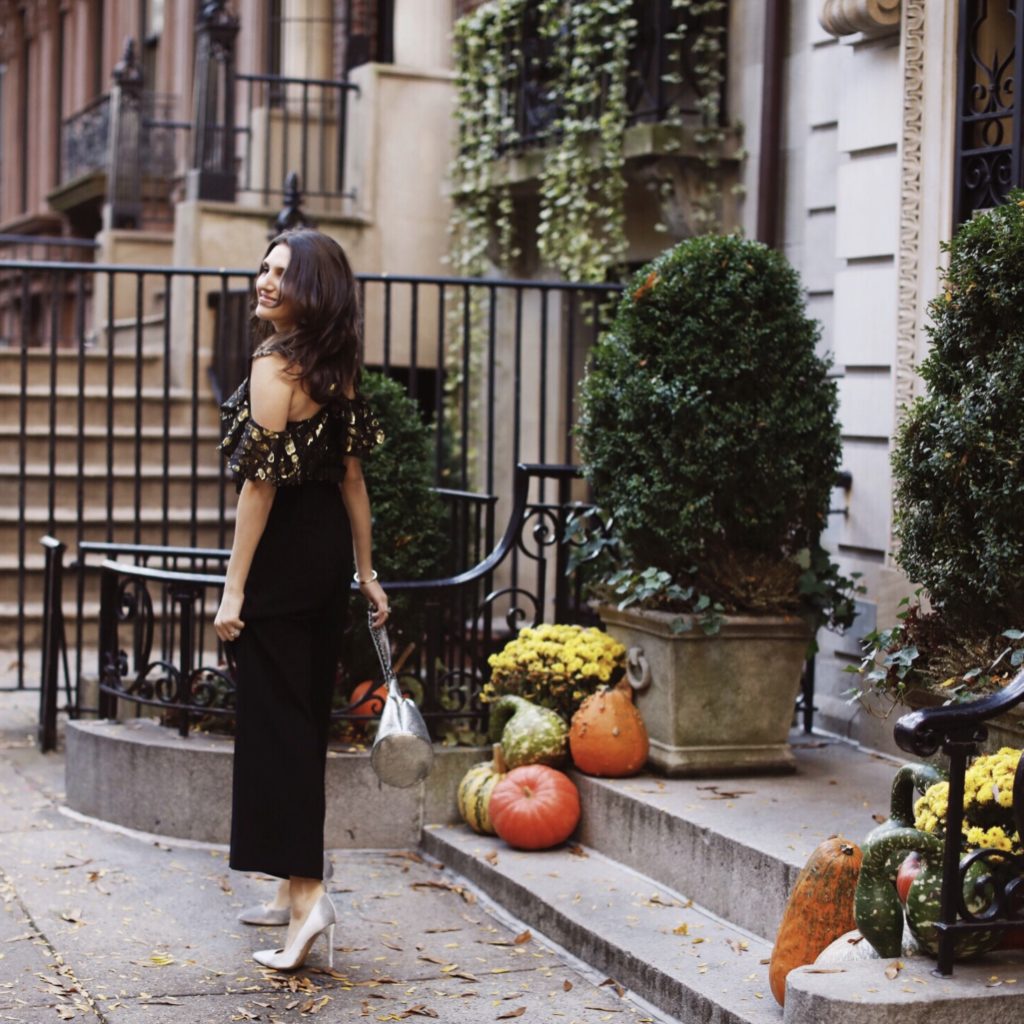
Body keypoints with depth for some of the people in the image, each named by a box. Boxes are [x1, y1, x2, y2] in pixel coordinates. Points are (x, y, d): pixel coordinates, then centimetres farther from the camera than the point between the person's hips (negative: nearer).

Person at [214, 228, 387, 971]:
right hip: (329, 550, 8)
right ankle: (295, 888, 24)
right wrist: (367, 572, 17)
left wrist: (235, 588, -16)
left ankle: (308, 896, -11)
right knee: (309, 715, 14)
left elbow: (261, 483, -18)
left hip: (281, 555, -8)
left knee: (276, 720, -5)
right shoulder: (335, 368, 9)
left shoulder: (273, 365, -15)